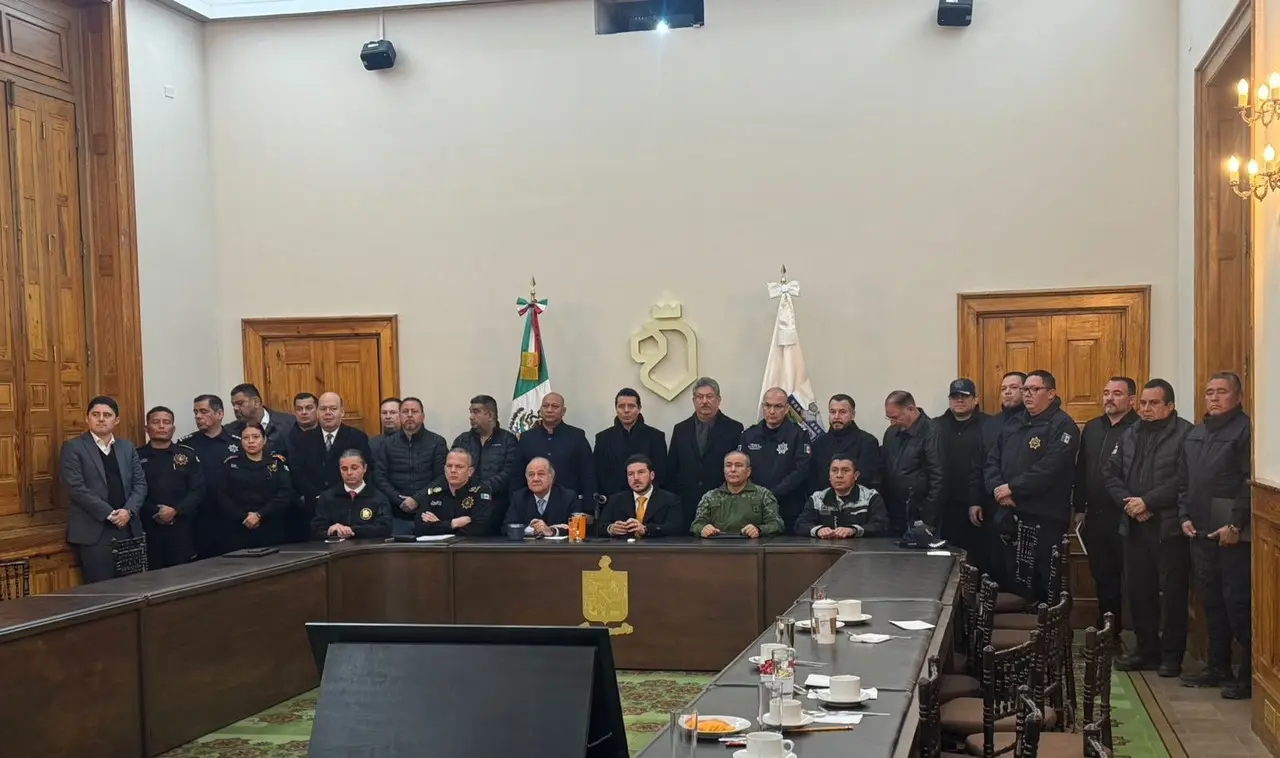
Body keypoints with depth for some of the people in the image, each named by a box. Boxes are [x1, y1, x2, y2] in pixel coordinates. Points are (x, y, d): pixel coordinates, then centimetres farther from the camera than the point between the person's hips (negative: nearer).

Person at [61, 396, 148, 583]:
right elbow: (76, 488, -10)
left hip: (128, 528, 5)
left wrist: (128, 510, -9)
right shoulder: (73, 448, -1)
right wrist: (109, 513, -14)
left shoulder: (128, 447, 15)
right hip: (93, 531, -5)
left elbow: (140, 483, 10)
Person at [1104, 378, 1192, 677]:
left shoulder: (1185, 434, -8)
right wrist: (1128, 502, -5)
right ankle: (1146, 650, 22)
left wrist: (1147, 501, -17)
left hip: (1169, 527, -6)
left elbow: (1183, 480, -18)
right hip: (1135, 526, 6)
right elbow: (1111, 473, 11)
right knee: (1138, 590, 11)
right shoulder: (1130, 435, 15)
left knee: (1172, 592, 1)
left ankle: (1171, 655, 11)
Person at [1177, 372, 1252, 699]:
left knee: (1238, 602, -6)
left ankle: (1249, 674, 2)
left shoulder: (1246, 430, -9)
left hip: (1233, 534, -8)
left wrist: (1236, 525, -19)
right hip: (1201, 532, 8)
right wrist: (1185, 516, 8)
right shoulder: (1195, 434, 17)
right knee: (1211, 601, 13)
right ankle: (1218, 668, 23)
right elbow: (1183, 480, 20)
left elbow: (1251, 483, -16)